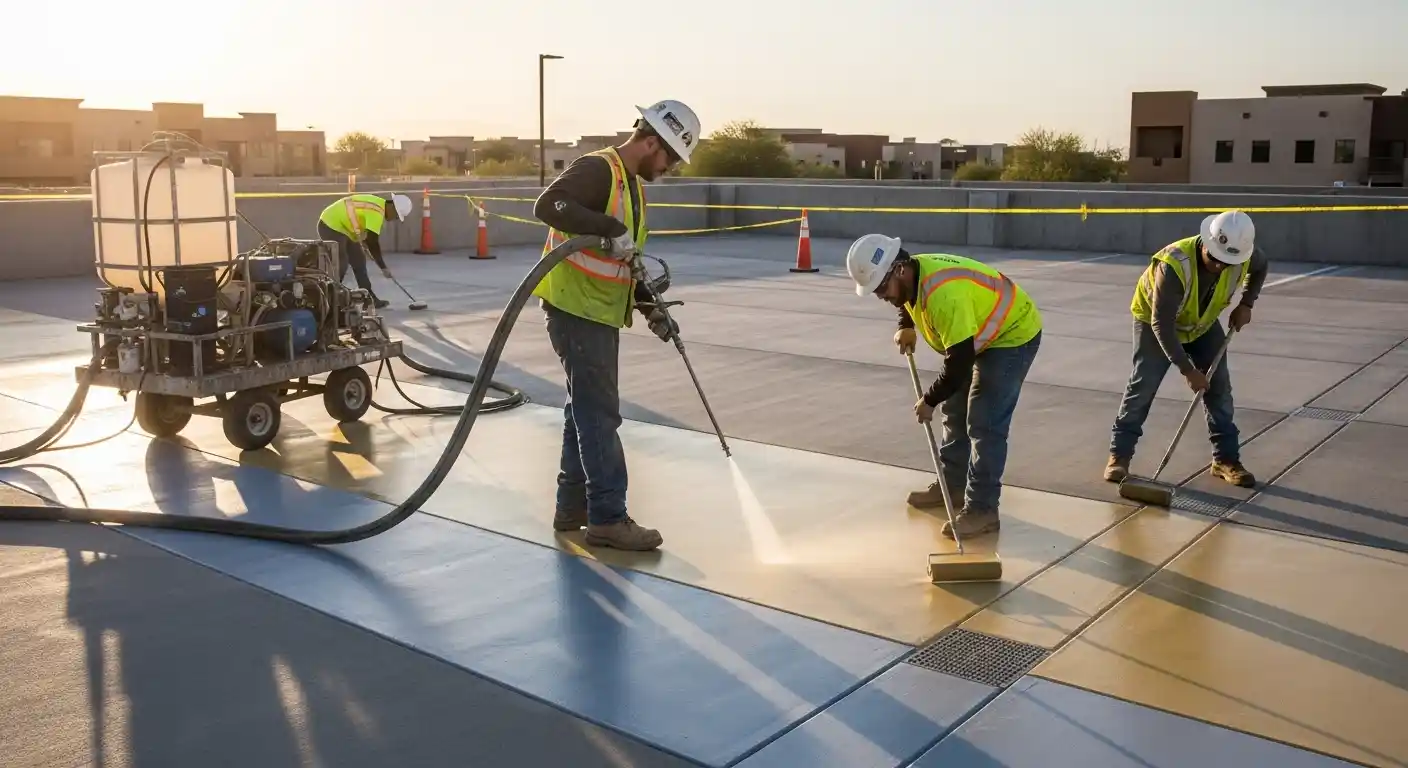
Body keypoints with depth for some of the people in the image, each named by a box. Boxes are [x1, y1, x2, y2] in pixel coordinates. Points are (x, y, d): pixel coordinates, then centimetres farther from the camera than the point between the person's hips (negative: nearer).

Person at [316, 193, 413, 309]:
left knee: (359, 261, 10)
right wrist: (383, 267, -16)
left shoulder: (378, 205, 6)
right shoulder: (377, 211, -25)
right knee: (340, 266, -14)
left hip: (342, 227, 11)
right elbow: (372, 242, -24)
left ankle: (369, 299, 15)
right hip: (331, 227, -11)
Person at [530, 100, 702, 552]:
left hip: (601, 313, 10)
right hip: (575, 310, -10)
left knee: (587, 409, 15)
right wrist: (612, 227, -33)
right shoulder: (597, 169, -14)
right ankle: (607, 518, 0)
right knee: (600, 414, -7)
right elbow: (547, 206, -31)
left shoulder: (632, 185, 16)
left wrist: (650, 308, 12)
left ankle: (573, 506, 26)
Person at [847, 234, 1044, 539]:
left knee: (984, 425, -14)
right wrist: (906, 328, 4)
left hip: (1013, 334, -10)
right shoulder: (912, 276, -9)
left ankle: (982, 510, -9)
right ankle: (952, 485, 28)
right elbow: (909, 302, 20)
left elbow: (960, 360, -33)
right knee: (955, 411, 15)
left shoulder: (943, 293, -38)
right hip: (978, 335, 10)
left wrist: (929, 400, -22)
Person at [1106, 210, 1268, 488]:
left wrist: (1246, 304, -9)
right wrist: (1187, 370, -33)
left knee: (1219, 386, 0)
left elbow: (1260, 266, 4)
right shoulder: (1175, 265, -41)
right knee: (1143, 386, -9)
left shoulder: (1243, 255, -25)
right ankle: (1119, 455, 0)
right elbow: (1162, 324, -36)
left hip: (1204, 323, 5)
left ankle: (1226, 459, 10)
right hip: (1156, 321, -5)